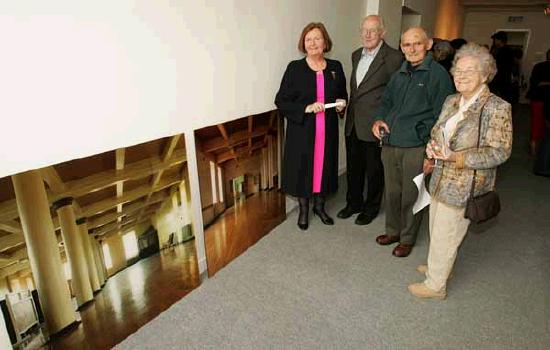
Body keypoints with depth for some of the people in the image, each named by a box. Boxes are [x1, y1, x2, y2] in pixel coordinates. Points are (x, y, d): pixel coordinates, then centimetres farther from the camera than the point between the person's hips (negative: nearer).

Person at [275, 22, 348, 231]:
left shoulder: (335, 67, 5)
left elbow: (343, 94, 19)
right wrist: (306, 108, -19)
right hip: (302, 130, -3)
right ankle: (303, 209, 26)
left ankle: (319, 205, 33)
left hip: (328, 130, 3)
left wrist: (342, 104, -4)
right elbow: (281, 101, -7)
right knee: (303, 167, 6)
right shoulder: (295, 68, -5)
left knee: (324, 165, 11)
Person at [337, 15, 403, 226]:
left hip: (374, 125, -6)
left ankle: (371, 208, 29)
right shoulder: (356, 55, 10)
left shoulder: (393, 58, -12)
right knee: (353, 167, 18)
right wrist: (349, 110, 15)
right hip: (353, 123, 7)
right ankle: (353, 203, 36)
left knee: (374, 170, 10)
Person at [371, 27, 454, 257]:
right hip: (389, 143, 6)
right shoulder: (399, 74, 14)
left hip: (416, 147, -5)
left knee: (411, 196, 6)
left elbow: (442, 115, -8)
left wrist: (432, 151, -14)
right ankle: (393, 230, 35)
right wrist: (379, 120, 3)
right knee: (392, 192, 15)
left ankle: (407, 238, 25)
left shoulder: (437, 74, -6)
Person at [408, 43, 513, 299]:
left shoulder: (497, 108, -15)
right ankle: (437, 266, 46)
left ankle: (435, 285, 25)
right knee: (436, 230, 22)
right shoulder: (451, 101, 6)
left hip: (464, 187, -7)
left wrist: (456, 157, -27)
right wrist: (433, 146, -6)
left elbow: (499, 152, -18)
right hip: (441, 180, 7)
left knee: (445, 237, 5)